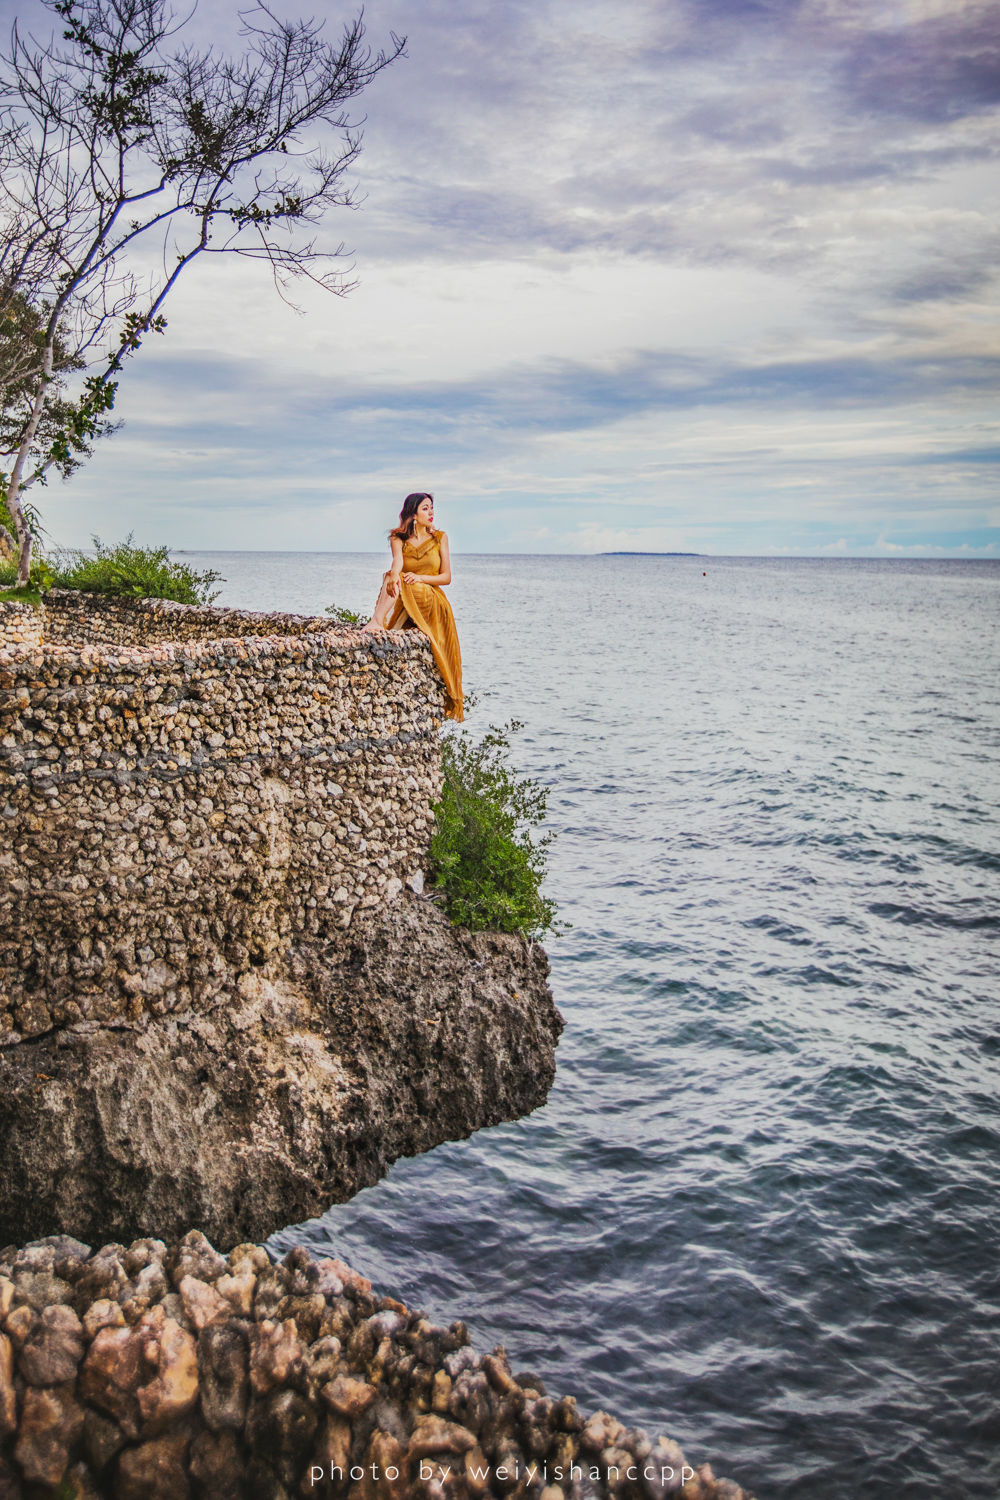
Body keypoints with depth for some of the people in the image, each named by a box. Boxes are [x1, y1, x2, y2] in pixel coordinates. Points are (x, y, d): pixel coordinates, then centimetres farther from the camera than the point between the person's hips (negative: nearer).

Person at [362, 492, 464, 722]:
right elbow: (397, 561, -17)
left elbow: (446, 577, 4)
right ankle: (379, 622, -48)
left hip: (433, 602, -1)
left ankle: (378, 622, -47)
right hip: (404, 604, 1)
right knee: (392, 580, -31)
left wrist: (420, 578, -16)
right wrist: (394, 575, -42)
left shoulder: (440, 538, 9)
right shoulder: (399, 538, 7)